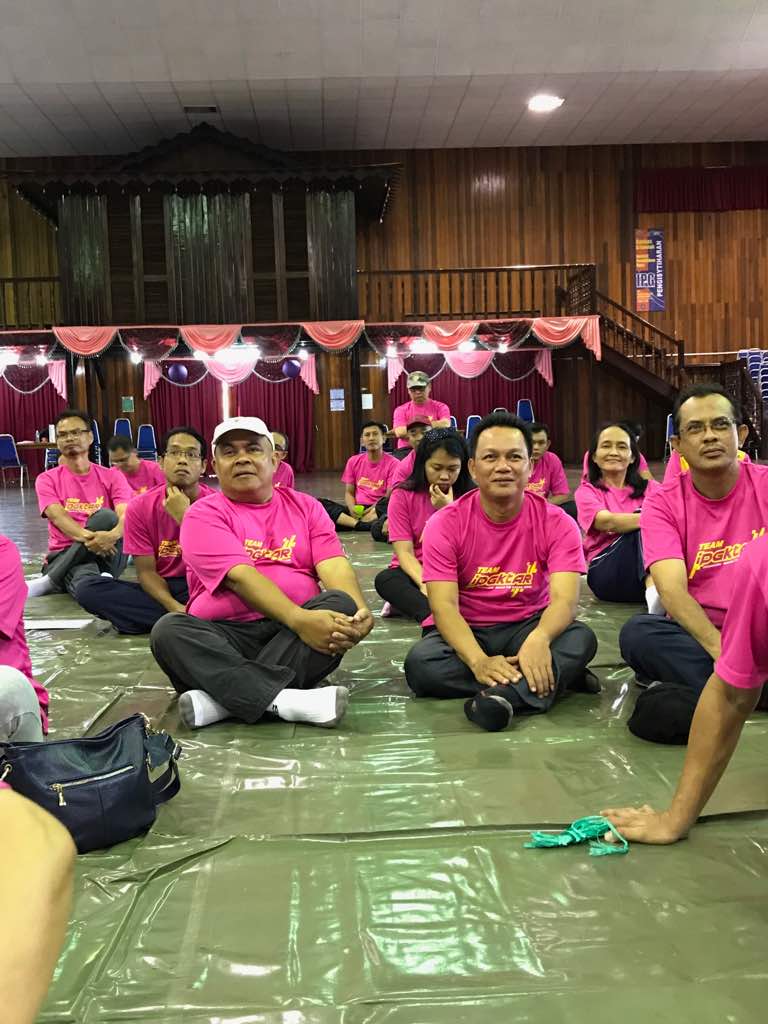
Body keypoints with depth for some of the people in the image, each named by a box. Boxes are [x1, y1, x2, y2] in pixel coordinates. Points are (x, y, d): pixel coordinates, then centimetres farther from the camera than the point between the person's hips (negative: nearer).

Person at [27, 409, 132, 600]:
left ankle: (49, 582, -23)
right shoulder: (47, 480, 8)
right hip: (64, 557, -3)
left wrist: (113, 535, -34)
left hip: (106, 556, 4)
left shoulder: (112, 476, 8)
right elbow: (58, 517, -10)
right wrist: (87, 536, -32)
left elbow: (126, 515, -9)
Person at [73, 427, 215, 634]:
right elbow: (146, 571, -6)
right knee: (87, 588, -22)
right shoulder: (140, 507, -6)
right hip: (162, 590, 3)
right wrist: (174, 607, -26)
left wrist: (184, 516, -24)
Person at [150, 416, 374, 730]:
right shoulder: (204, 515, 1)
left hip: (297, 631, 2)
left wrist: (359, 610, -26)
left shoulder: (305, 506, 12)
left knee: (341, 604, -26)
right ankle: (285, 699, -41)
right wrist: (299, 619, -31)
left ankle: (224, 699, -32)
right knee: (168, 629, -28)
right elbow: (240, 577, -16)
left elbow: (334, 566, -3)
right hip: (225, 635, -2)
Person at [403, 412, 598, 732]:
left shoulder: (556, 523, -9)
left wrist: (539, 638, -46)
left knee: (580, 638, -27)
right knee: (420, 663, -31)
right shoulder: (445, 524, -11)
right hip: (466, 632, 0)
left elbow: (564, 598, -21)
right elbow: (444, 605, -20)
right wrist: (479, 660, -39)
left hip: (528, 627, 0)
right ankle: (557, 677, -22)